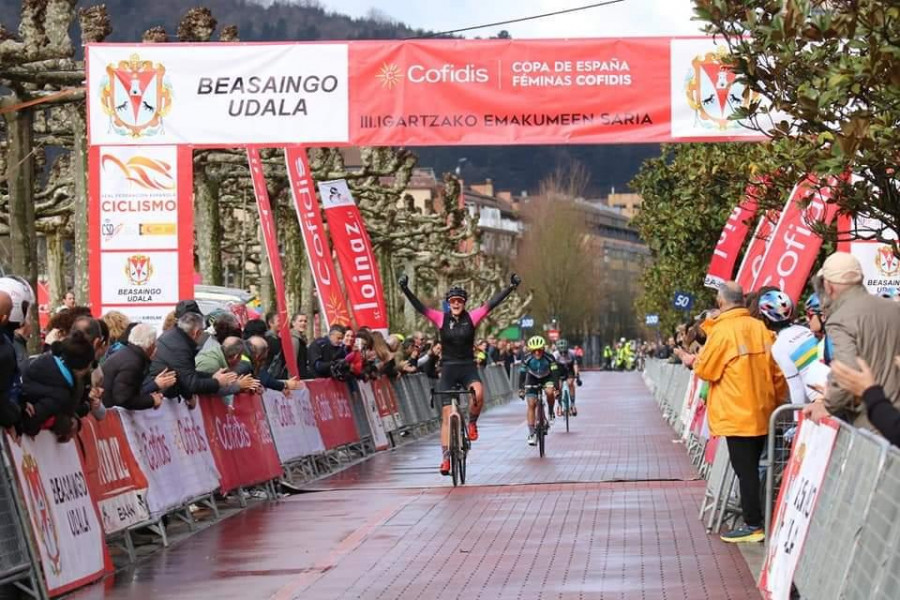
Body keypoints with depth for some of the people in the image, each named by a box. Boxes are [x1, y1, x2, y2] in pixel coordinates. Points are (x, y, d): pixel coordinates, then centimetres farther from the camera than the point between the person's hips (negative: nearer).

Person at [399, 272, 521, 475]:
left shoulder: (472, 318, -2)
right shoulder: (441, 319, -3)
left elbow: (491, 304, -8)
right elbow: (420, 307, -12)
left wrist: (511, 287, -16)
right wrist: (406, 290, -25)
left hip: (468, 368, 0)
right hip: (448, 369, 0)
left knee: (478, 394, -33)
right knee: (447, 416, 0)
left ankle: (472, 422, -1)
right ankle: (446, 458, 4)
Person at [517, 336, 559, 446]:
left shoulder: (549, 358, -28)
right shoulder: (527, 360, -26)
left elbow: (555, 373, -31)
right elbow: (522, 375, -24)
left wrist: (556, 388, -41)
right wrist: (521, 389, -33)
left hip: (547, 378, -1)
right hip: (532, 380, 1)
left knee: (549, 392, -33)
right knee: (531, 404, -11)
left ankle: (551, 412, -4)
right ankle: (531, 434, -7)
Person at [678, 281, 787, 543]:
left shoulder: (722, 331, -13)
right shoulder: (761, 328, 4)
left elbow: (706, 370, -6)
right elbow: (777, 371, 8)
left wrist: (691, 361, 14)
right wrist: (779, 401, 20)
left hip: (737, 415, -6)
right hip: (762, 413, 6)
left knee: (745, 470, -2)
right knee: (752, 468, 14)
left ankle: (753, 525, 0)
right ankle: (756, 518, 18)